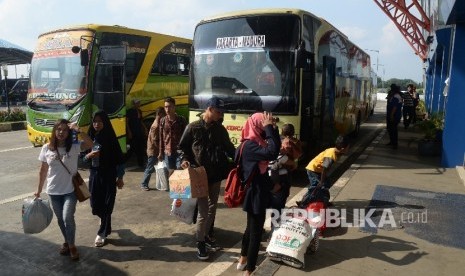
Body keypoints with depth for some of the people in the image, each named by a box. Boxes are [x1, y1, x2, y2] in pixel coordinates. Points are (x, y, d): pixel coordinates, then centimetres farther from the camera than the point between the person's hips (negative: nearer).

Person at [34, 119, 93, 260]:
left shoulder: (74, 147, -10)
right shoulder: (47, 148, -2)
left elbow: (90, 144, -31)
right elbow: (43, 171, 6)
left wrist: (78, 130, -38)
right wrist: (39, 190, 11)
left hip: (70, 190, -3)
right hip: (53, 191, 3)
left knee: (68, 218, -10)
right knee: (60, 219, 15)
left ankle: (72, 246, 11)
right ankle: (66, 242, 37)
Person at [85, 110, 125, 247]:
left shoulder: (110, 138, -9)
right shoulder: (90, 137, 4)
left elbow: (118, 157, -7)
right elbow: (82, 157, 10)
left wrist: (120, 177, -7)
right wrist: (88, 156, -14)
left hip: (108, 175, -4)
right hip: (94, 174, 4)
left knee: (106, 205, -1)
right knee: (95, 204, 10)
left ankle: (102, 233, 14)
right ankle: (106, 224, 41)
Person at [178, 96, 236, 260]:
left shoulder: (220, 129, 7)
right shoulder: (193, 127, -4)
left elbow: (229, 148, 13)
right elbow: (182, 147, 2)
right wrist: (185, 159, -16)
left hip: (216, 174, 5)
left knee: (212, 208, 14)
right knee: (203, 210, -5)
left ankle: (205, 236, 31)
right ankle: (200, 243, 11)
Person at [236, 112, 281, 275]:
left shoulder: (255, 143, 6)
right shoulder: (249, 145, -24)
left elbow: (275, 147, 12)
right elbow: (272, 152, -39)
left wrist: (273, 128, -1)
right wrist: (269, 127, -30)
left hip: (257, 192, 10)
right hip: (255, 194, -10)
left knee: (252, 227, 24)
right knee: (255, 231, 1)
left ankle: (243, 259, 41)